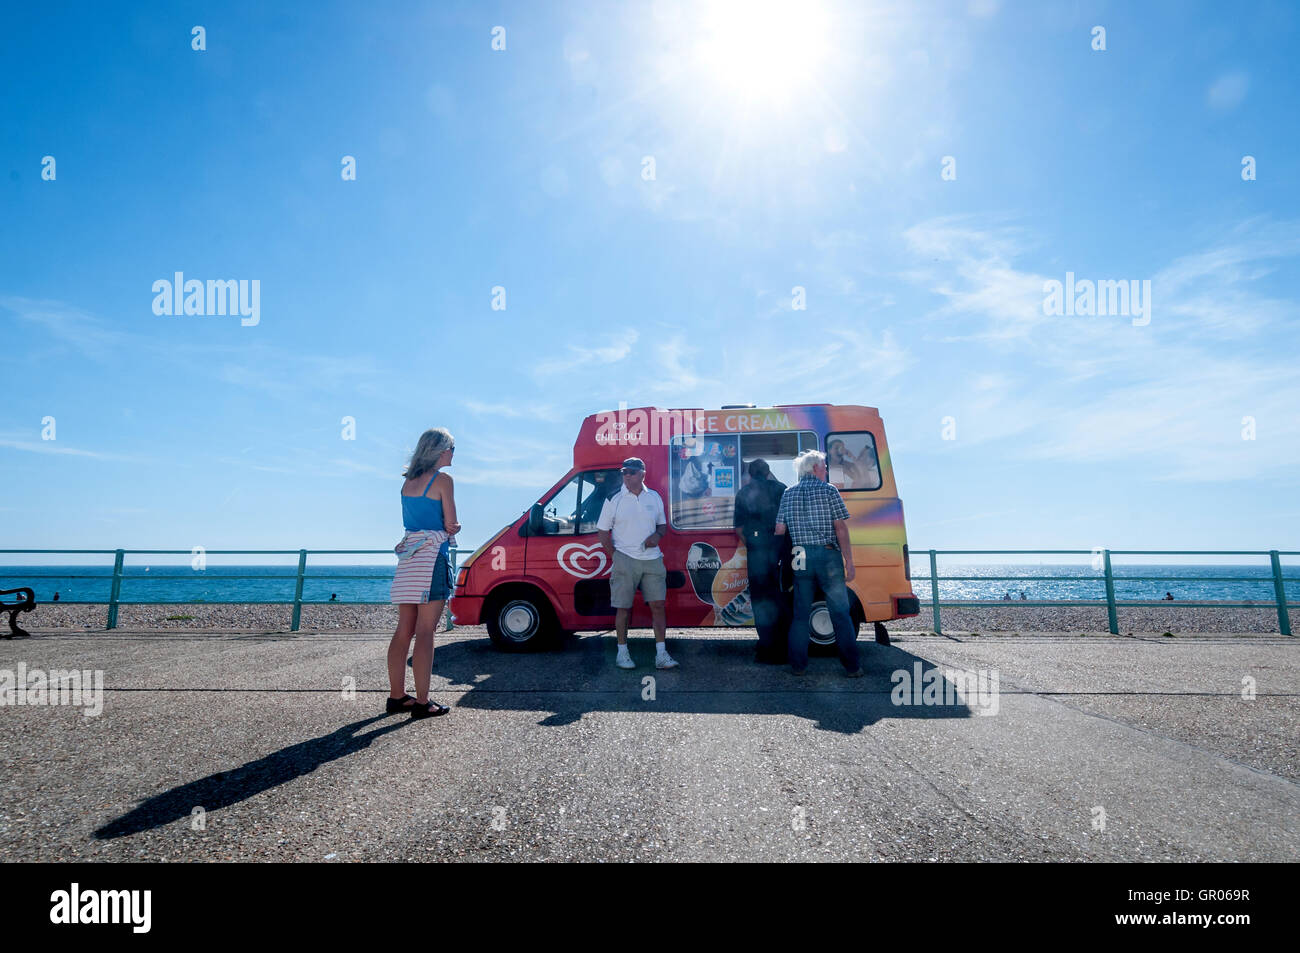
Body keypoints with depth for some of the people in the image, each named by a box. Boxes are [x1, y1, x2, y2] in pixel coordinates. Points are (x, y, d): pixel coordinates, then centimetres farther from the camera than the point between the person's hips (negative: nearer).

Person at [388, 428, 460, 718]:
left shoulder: (408, 481, 16)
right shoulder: (443, 480, -6)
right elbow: (451, 525, -6)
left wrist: (443, 530, 8)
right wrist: (452, 529, 16)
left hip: (407, 555, 7)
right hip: (432, 555, -7)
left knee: (404, 630, 11)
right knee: (425, 632, -5)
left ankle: (397, 696, 18)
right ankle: (422, 702, -1)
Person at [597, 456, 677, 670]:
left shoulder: (654, 497, 9)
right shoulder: (614, 500, 0)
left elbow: (662, 524, 18)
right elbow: (602, 531, 2)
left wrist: (657, 535, -5)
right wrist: (614, 556, -4)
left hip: (652, 559, 3)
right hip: (625, 560, -2)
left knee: (658, 605, 0)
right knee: (623, 608, 3)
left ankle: (661, 654, 6)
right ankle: (622, 653, 16)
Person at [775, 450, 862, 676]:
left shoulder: (788, 493, 10)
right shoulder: (828, 490, -2)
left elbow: (780, 529, 9)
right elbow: (840, 527, -8)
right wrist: (849, 560, -6)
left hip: (800, 558, 4)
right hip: (828, 556, -3)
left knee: (800, 613, 10)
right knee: (840, 613, 3)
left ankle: (798, 665, 12)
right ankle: (852, 667, 7)